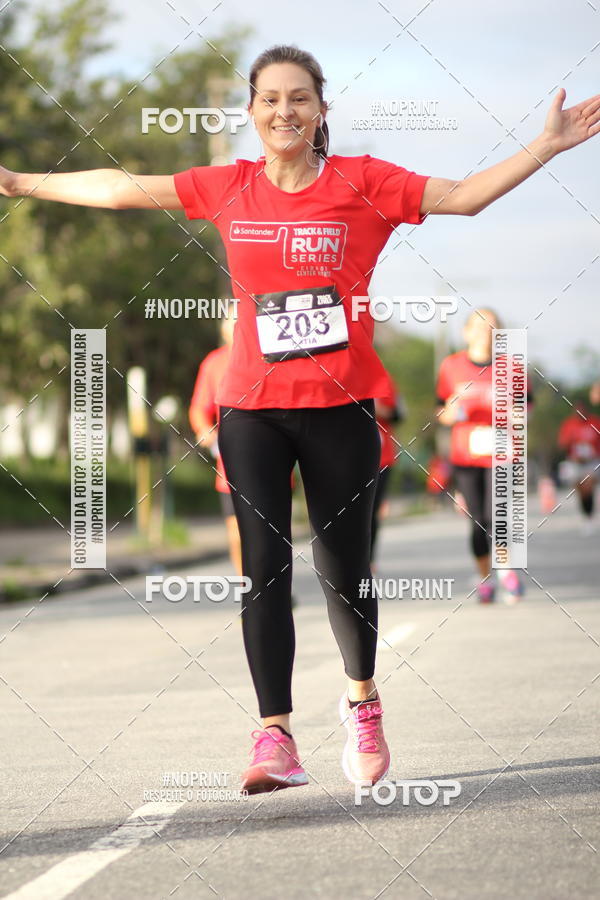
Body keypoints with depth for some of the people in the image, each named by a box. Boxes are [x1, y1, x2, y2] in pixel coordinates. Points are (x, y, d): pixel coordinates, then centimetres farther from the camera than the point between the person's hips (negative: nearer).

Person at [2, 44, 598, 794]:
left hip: (340, 407, -1)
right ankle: (275, 738, -11)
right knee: (264, 563, -9)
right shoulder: (228, 189, 6)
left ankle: (361, 698, 34)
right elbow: (124, 189, 13)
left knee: (344, 568, 7)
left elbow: (463, 195, -4)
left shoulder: (362, 183, -1)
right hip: (252, 408, 1)